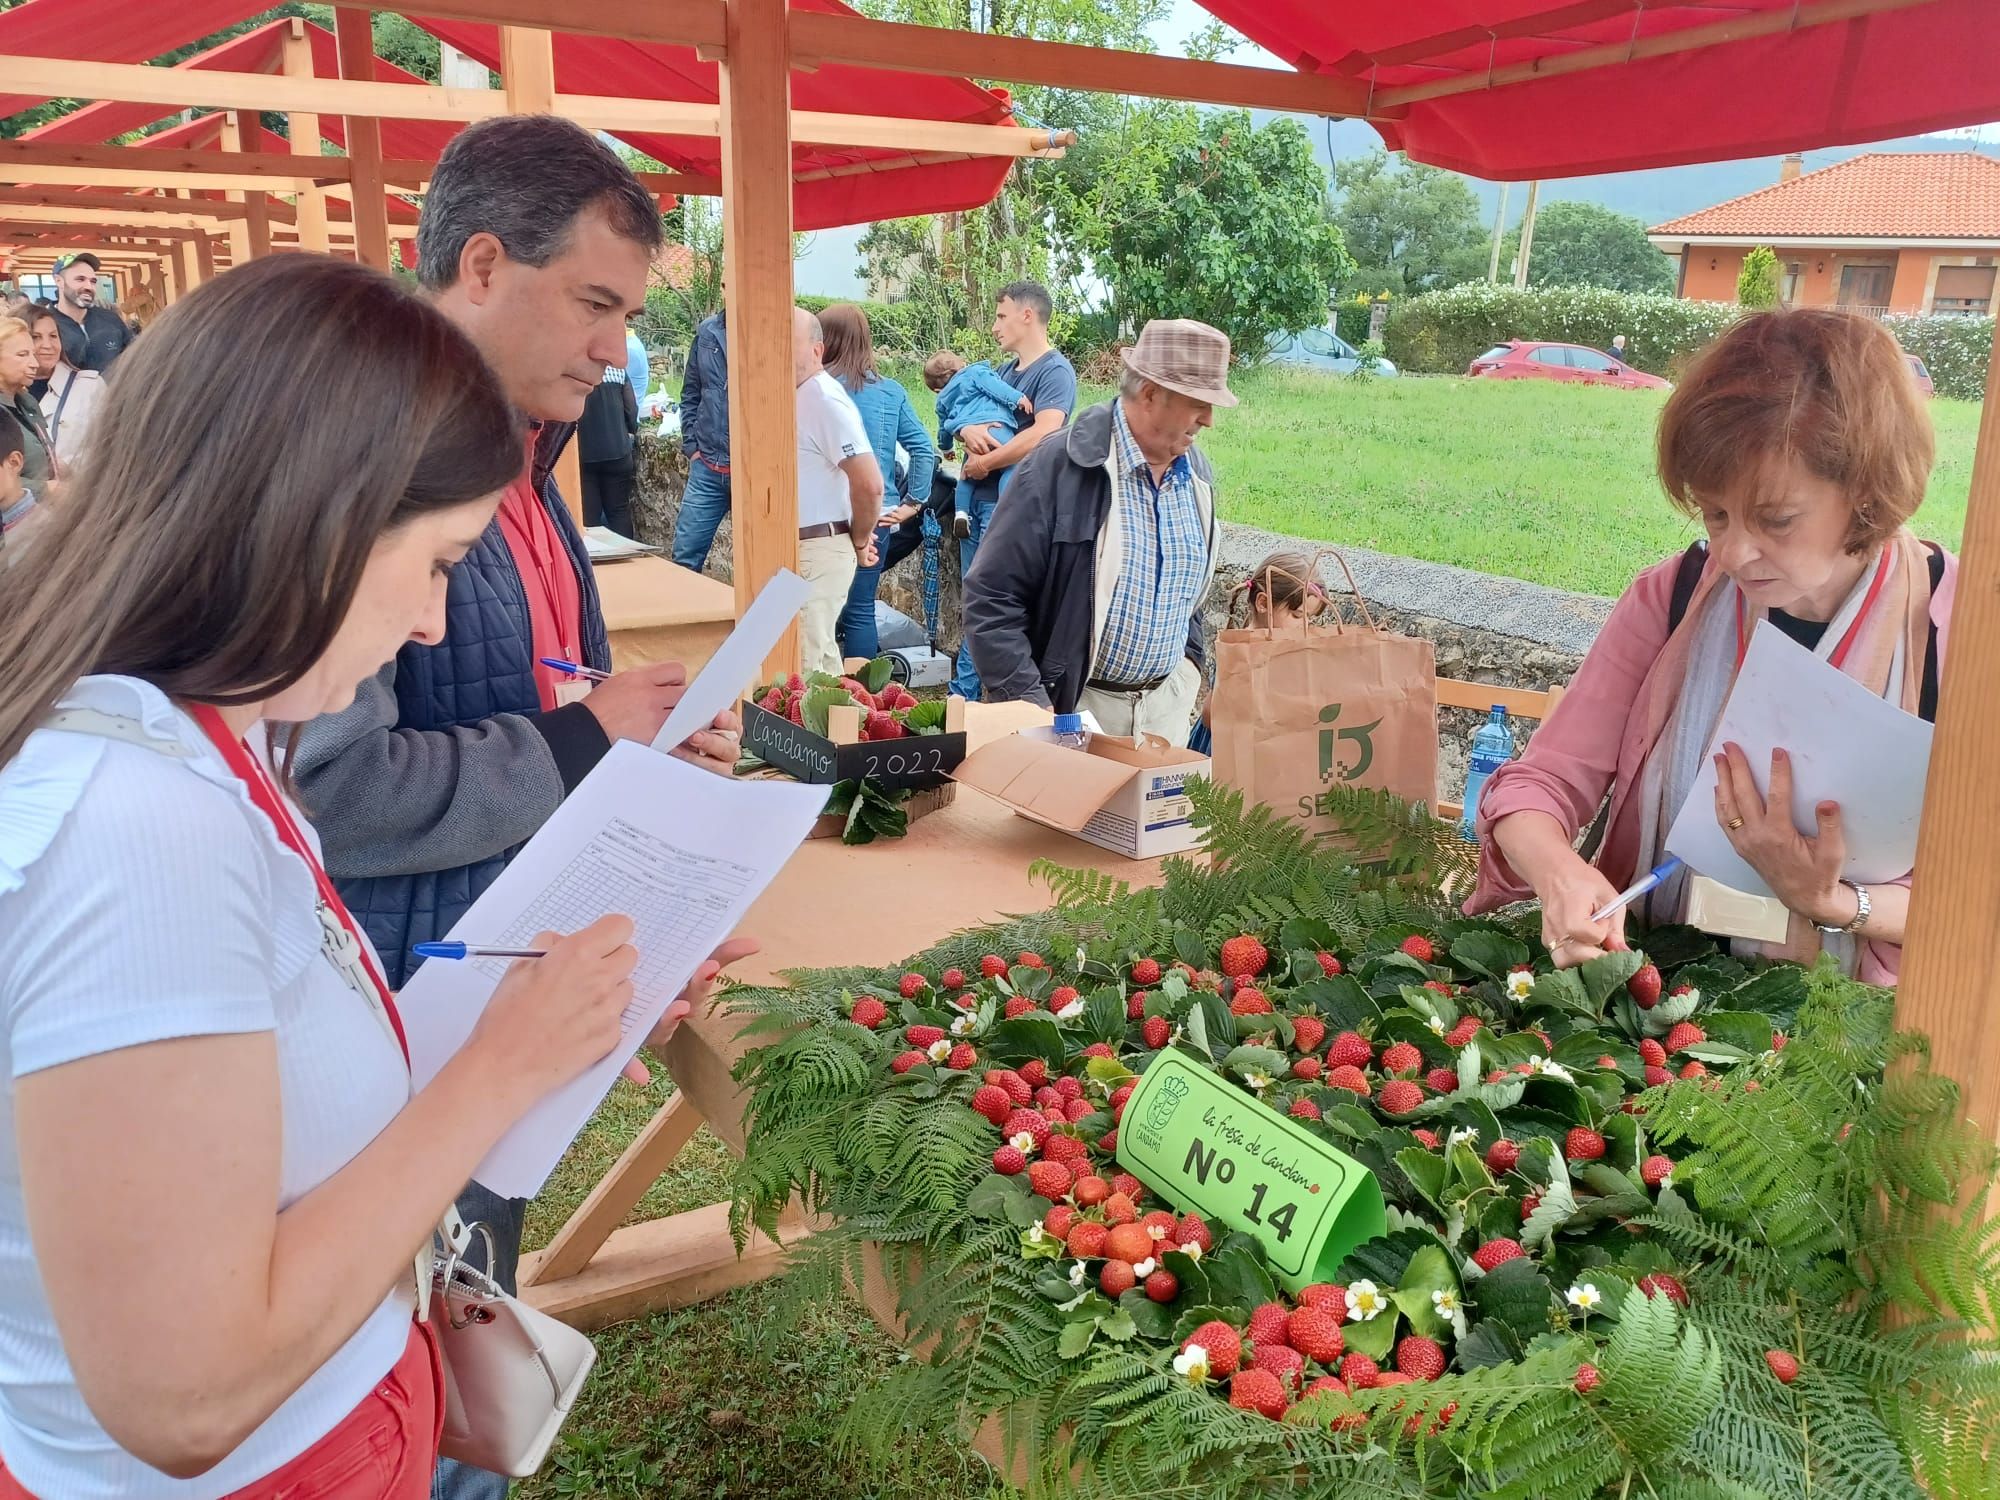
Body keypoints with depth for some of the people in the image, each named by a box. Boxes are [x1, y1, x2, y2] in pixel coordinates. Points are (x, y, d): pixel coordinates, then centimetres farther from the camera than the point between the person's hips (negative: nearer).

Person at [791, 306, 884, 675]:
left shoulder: (825, 400, -17)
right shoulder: (792, 394, 12)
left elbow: (869, 484, -24)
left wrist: (860, 541, -9)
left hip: (819, 551, -9)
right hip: (792, 547, 9)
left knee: (804, 668, -7)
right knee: (820, 657, 18)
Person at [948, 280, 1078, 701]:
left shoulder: (1055, 371, -9)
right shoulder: (1006, 370, 19)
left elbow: (1043, 434, -24)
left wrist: (983, 463, -14)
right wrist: (966, 430, -5)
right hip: (980, 500, 9)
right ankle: (962, 696, 20)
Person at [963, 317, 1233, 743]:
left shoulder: (1197, 473, 4)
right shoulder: (1058, 467, -16)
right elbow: (991, 597, -16)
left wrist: (1188, 664, 12)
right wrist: (1032, 708, -19)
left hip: (1167, 702, 6)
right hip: (1071, 704, -6)